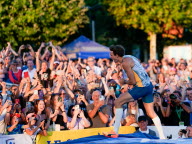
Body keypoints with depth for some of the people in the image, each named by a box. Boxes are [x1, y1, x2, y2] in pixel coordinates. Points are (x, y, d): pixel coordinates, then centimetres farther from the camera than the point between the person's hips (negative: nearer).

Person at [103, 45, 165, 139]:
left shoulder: (125, 63, -15)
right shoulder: (129, 57, 15)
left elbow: (133, 81, -16)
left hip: (141, 87, -10)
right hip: (148, 86, 10)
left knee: (118, 102, -8)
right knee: (150, 113, 15)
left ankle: (115, 132, -8)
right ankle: (162, 137, 14)